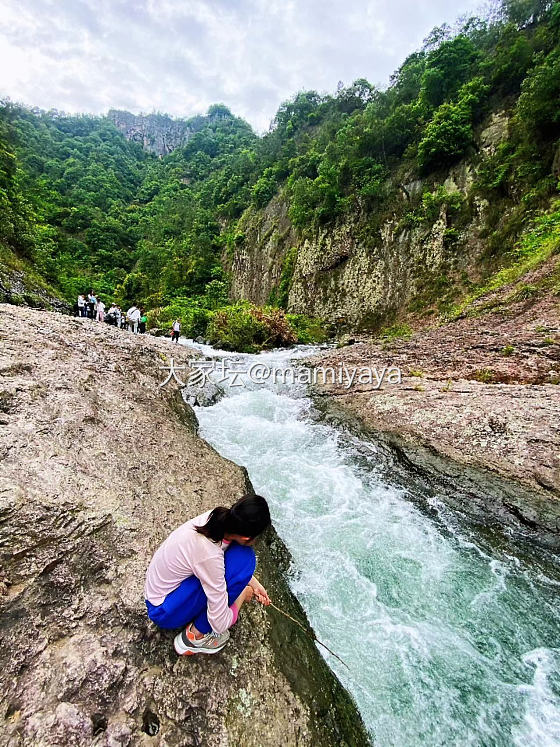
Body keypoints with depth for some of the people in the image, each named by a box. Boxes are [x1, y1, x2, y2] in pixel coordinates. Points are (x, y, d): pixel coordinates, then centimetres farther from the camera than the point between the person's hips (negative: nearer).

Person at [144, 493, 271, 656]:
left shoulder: (218, 517, -17)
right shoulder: (210, 555, -36)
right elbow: (221, 624, -24)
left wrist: (254, 583, 6)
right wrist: (242, 595, -6)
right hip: (163, 612, -7)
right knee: (241, 558, -24)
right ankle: (195, 637, -6)